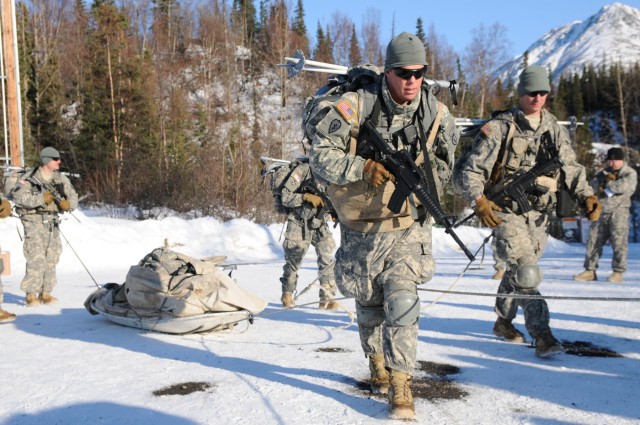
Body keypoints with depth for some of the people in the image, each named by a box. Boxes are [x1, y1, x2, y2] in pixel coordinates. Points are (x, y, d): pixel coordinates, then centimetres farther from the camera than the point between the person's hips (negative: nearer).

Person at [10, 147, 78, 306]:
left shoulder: (60, 178, 8)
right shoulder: (29, 178, -9)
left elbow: (73, 197, 12)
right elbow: (18, 196, -19)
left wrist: (67, 203, -11)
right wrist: (41, 198, -24)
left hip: (52, 222, 6)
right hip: (35, 221, -6)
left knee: (52, 258, 8)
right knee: (36, 258, -12)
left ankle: (45, 293, 18)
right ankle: (31, 294, -3)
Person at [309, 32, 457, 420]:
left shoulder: (437, 115, -6)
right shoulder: (355, 107, -16)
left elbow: (449, 163, 8)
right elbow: (320, 155, -15)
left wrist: (423, 174, -12)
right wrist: (363, 168, -29)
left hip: (408, 228, 0)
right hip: (360, 229, 0)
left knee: (402, 303, -14)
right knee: (369, 303, 17)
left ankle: (401, 385, -2)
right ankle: (377, 363, 42)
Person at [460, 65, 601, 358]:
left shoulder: (555, 130, 9)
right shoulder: (499, 127, -7)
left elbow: (571, 168, 7)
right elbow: (472, 170, -10)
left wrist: (586, 196, -11)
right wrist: (479, 200, -27)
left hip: (539, 215, 5)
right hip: (506, 213, -5)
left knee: (517, 271, 16)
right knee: (526, 273, -17)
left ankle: (503, 321, 34)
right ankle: (541, 333, -10)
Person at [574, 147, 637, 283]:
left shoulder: (630, 173, 1)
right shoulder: (604, 172, 17)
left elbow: (624, 186, -19)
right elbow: (594, 185, 0)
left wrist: (607, 185, -7)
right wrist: (606, 179, -16)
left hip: (618, 210, -5)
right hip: (601, 211, 5)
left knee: (619, 242, -7)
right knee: (594, 241, 4)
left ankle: (618, 272, -1)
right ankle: (590, 271, 10)